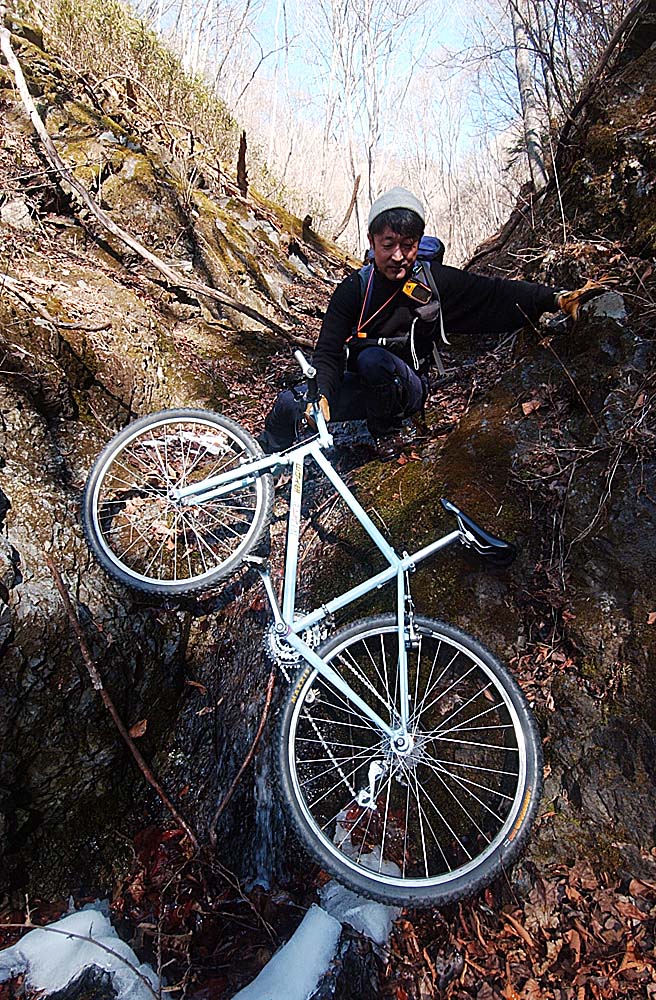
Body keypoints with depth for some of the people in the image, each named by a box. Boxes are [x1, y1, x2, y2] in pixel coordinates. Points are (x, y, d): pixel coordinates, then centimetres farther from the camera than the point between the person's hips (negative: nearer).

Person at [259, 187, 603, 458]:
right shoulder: (354, 289, -8)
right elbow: (329, 351, -14)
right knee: (290, 404, -18)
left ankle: (390, 431, -8)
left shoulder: (435, 281, -8)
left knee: (372, 359, -36)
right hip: (361, 386, 2)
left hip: (407, 387, -2)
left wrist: (557, 298, -19)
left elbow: (494, 293, -9)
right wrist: (322, 394, -31)